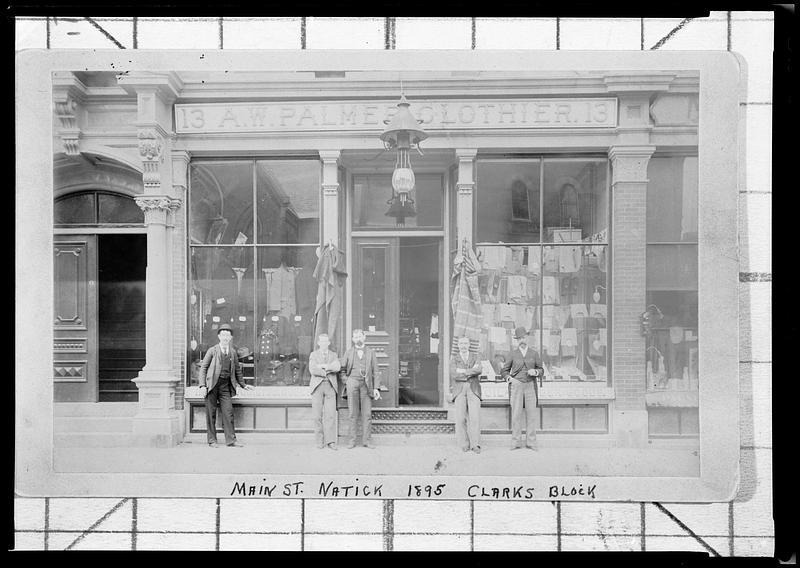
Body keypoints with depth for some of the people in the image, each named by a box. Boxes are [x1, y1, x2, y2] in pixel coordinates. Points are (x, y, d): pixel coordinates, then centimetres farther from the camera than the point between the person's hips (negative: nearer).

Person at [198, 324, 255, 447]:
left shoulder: (233, 352, 11)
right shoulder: (212, 351, 1)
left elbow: (237, 370, 21)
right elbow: (203, 367, 1)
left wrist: (243, 385, 22)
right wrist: (202, 385, -8)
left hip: (225, 386, 3)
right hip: (212, 385, -3)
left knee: (228, 412, -2)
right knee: (211, 413, 1)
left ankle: (231, 440, 1)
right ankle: (212, 440, 9)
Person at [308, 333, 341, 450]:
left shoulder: (333, 355, 13)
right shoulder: (313, 355, 8)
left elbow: (337, 367, -8)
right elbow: (313, 370, -8)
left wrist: (322, 366, -10)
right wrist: (328, 371, -6)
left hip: (330, 387, 1)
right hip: (317, 386, -1)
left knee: (331, 415, -7)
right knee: (317, 415, -2)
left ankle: (330, 441, -5)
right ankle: (320, 441, 4)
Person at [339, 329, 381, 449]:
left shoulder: (371, 353, 11)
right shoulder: (348, 352, 12)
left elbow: (375, 372, 8)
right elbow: (341, 367, 16)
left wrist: (376, 388, -1)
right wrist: (345, 380, 4)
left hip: (366, 384, 0)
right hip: (352, 382, 0)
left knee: (367, 413, -2)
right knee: (353, 413, 0)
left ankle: (366, 440, 3)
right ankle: (352, 440, 5)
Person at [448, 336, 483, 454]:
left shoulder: (475, 357, 15)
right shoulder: (454, 359, 10)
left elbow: (478, 370, -6)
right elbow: (454, 375, -6)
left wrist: (463, 371, -11)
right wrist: (471, 372, -5)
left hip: (473, 390, 1)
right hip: (459, 390, 0)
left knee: (475, 417, -10)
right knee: (461, 418, -5)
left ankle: (475, 444, -8)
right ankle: (464, 444, 2)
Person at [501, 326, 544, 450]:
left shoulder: (534, 353, 6)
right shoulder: (513, 353, 5)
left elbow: (541, 370, 12)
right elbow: (504, 370, 12)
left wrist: (535, 372, -10)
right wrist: (509, 378, -6)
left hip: (530, 386, 1)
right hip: (516, 385, -1)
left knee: (531, 413, 0)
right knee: (516, 413, -5)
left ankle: (530, 441, 7)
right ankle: (516, 441, 0)